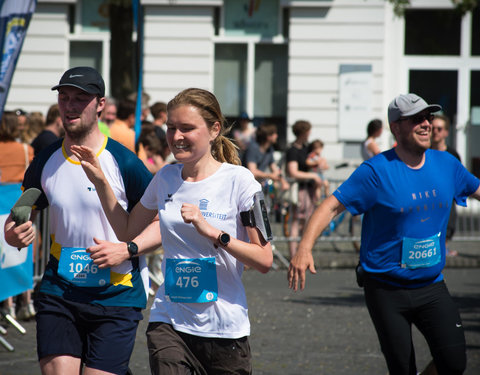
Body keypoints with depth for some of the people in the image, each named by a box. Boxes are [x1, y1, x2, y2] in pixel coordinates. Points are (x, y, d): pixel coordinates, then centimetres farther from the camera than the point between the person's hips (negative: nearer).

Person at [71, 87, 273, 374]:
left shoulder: (238, 180, -6)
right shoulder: (166, 178, 8)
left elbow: (264, 260, -10)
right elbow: (126, 229, 23)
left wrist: (212, 232, -21)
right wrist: (100, 182, 12)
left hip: (225, 328, -2)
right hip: (169, 325, 2)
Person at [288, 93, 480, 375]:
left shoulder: (446, 164, 4)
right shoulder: (377, 171, -12)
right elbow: (332, 206, -15)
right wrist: (305, 247, -29)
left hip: (432, 287, 4)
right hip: (386, 289, -4)